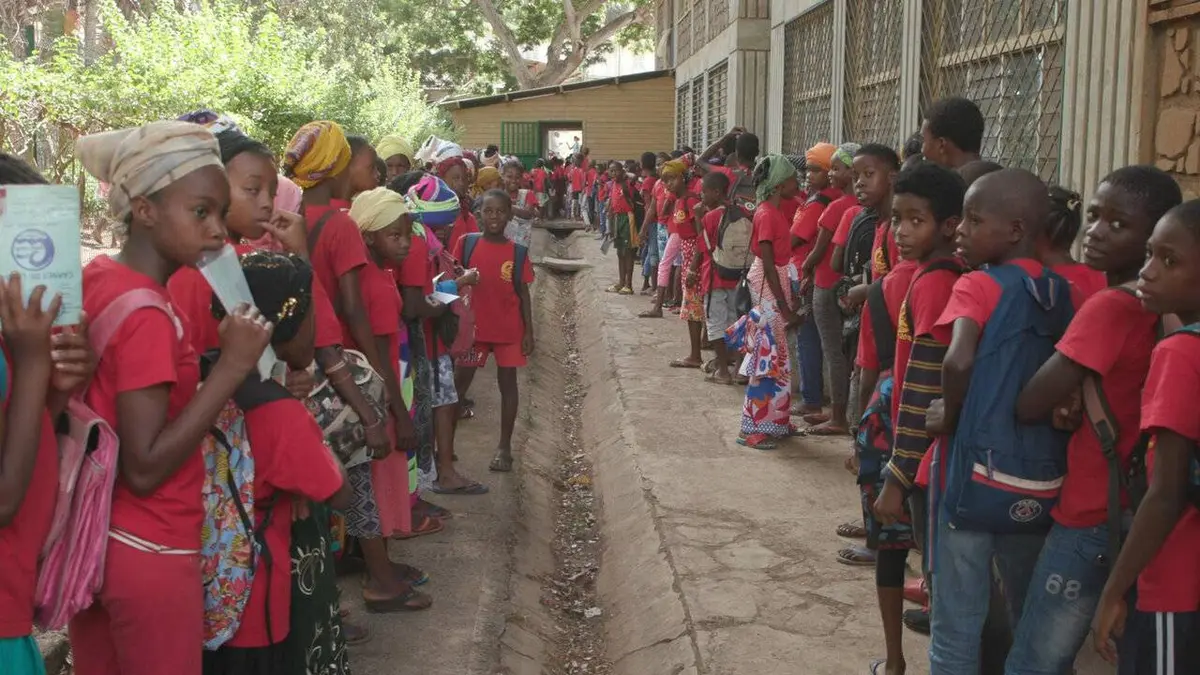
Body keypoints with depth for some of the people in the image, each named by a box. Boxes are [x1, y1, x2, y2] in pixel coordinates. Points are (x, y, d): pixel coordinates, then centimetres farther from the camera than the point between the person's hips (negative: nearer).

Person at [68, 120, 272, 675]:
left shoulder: (96, 279, 3)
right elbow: (145, 468, -23)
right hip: (150, 555, -8)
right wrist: (232, 365, -25)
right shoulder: (147, 315, -23)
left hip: (94, 539, 8)